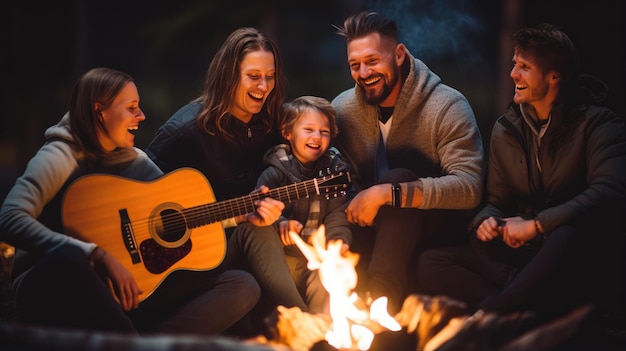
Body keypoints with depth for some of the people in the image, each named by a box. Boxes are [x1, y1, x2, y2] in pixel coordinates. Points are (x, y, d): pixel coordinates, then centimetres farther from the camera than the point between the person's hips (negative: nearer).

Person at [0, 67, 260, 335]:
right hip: (53, 290, -6)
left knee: (242, 285, -7)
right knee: (68, 259, -43)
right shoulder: (61, 157, -10)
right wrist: (100, 256, -33)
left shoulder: (134, 160, 9)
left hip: (122, 291, 6)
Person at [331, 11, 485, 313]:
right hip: (374, 226, 3)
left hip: (435, 223, -3)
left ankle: (380, 297, -37)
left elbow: (469, 187, -26)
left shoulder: (448, 106, -15)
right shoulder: (342, 108, -1)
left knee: (398, 178, -33)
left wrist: (387, 193, -34)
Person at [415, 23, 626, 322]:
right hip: (522, 257, 6)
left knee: (568, 237, -42)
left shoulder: (597, 124, -5)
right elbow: (496, 200, 16)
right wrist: (486, 220, -9)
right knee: (431, 264, -14)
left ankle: (486, 313, -36)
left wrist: (536, 225, -24)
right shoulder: (506, 129, 12)